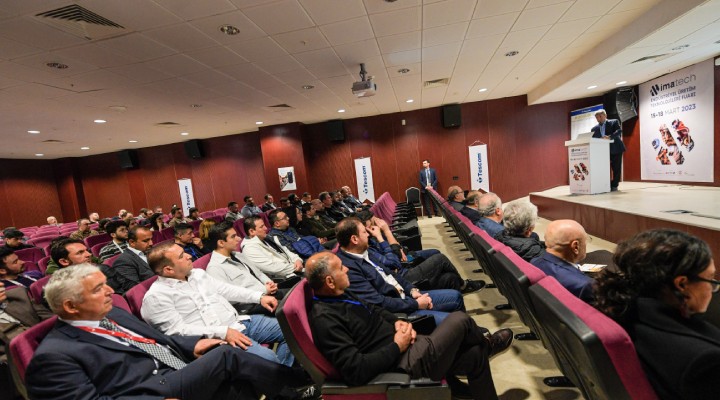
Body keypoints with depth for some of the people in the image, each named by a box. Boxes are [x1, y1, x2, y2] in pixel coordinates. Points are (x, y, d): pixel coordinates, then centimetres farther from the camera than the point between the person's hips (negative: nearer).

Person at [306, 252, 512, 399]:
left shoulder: (338, 296, 2)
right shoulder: (325, 320, -26)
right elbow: (356, 371, -28)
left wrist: (396, 322, -2)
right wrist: (397, 346, -19)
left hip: (400, 345, 8)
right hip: (404, 362, -8)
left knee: (476, 354, 12)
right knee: (460, 320, -1)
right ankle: (486, 343, 30)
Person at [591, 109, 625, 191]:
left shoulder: (614, 122, 0)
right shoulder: (594, 129, 8)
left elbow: (619, 131, -16)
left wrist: (609, 137, -32)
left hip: (615, 149, -3)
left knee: (616, 168, 2)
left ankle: (614, 185, 10)